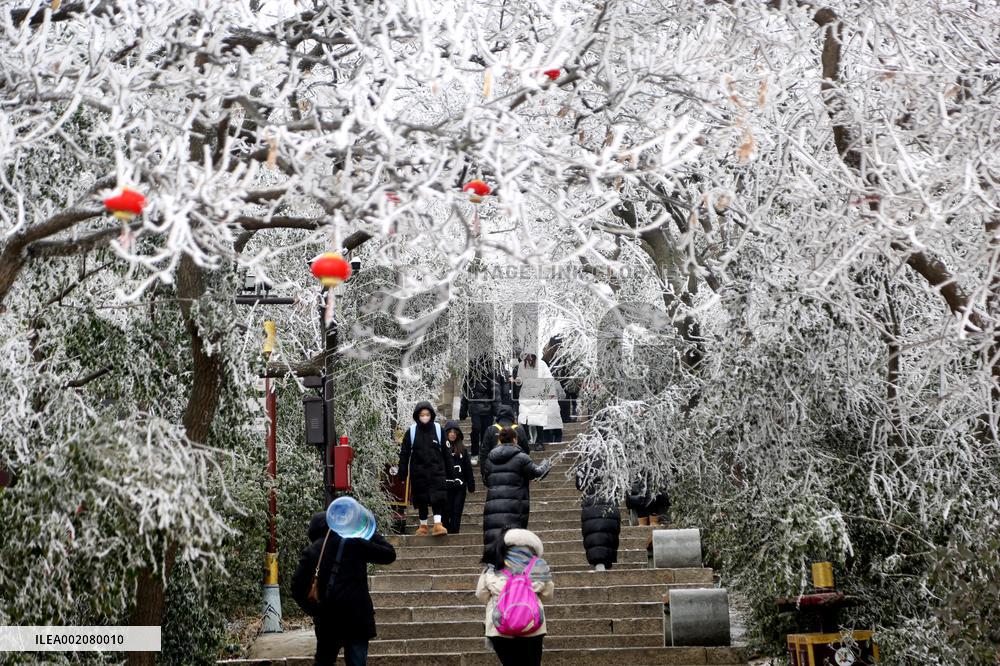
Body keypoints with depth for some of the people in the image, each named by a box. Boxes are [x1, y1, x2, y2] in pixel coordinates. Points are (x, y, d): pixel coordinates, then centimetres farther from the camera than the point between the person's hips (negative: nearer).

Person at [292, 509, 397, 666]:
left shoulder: (310, 552, 3)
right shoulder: (355, 542, -2)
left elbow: (297, 587, -3)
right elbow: (389, 554, 4)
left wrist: (313, 609, 8)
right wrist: (372, 533, 15)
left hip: (326, 620, 1)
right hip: (358, 617, -1)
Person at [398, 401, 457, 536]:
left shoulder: (438, 430, 0)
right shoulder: (411, 432, -1)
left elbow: (446, 453, 4)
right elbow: (404, 454, 3)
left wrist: (451, 473, 3)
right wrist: (402, 475, 0)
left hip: (436, 470, -1)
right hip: (418, 472, 1)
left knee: (438, 498, -12)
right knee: (421, 499, 8)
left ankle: (438, 524, -12)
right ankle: (423, 525, 20)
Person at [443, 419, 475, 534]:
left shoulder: (462, 449, 10)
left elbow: (468, 468, 13)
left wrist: (471, 485, 10)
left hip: (460, 486, 3)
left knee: (457, 512, 1)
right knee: (446, 512, 0)